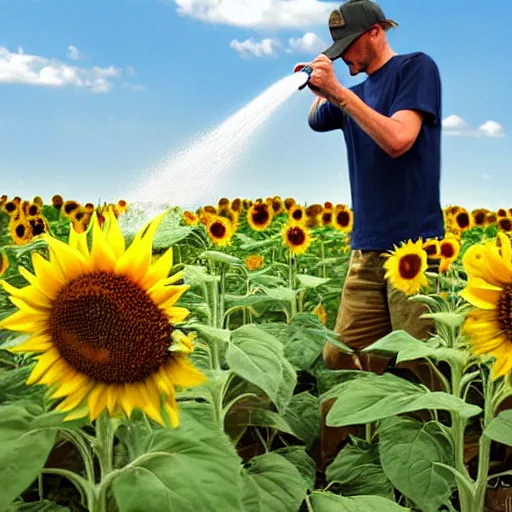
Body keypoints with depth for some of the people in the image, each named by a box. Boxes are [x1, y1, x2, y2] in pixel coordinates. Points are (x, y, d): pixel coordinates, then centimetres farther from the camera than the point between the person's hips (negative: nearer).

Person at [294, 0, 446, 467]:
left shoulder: (416, 68, -1)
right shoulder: (356, 92, 18)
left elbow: (397, 139, -14)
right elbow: (315, 122, 32)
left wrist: (337, 90, -12)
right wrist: (321, 91, 13)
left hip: (414, 246, -6)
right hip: (367, 251, 6)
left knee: (421, 367, -5)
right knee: (342, 360, 2)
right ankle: (335, 465, 9)